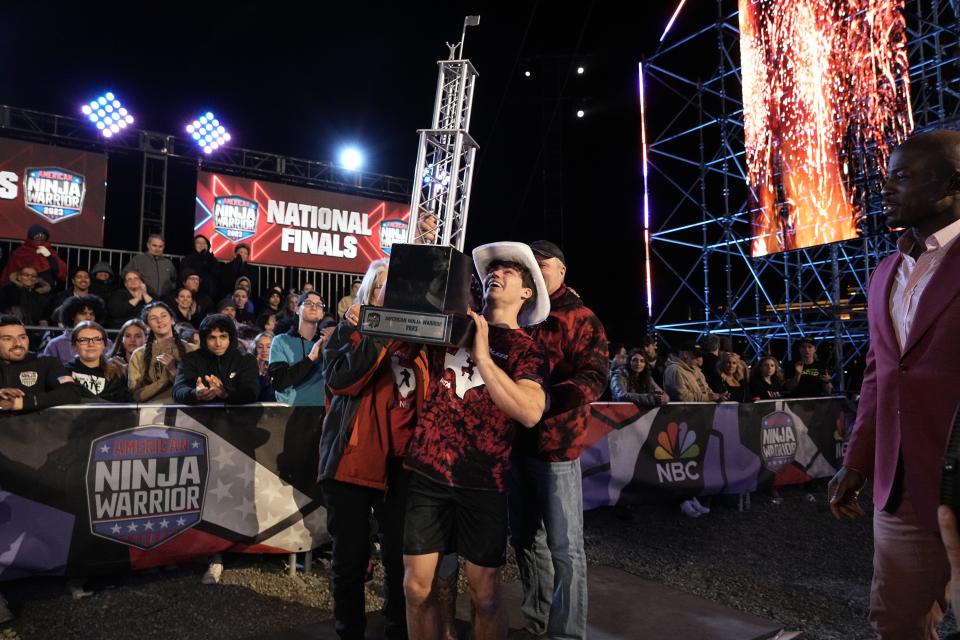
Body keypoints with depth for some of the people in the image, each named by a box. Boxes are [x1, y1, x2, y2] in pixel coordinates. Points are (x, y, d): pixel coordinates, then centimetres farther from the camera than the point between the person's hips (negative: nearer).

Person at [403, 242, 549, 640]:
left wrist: (482, 355, -19)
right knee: (416, 585, 7)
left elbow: (530, 413, -17)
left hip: (481, 480, -2)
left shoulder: (527, 348, -1)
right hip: (426, 470, 3)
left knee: (483, 592, 7)